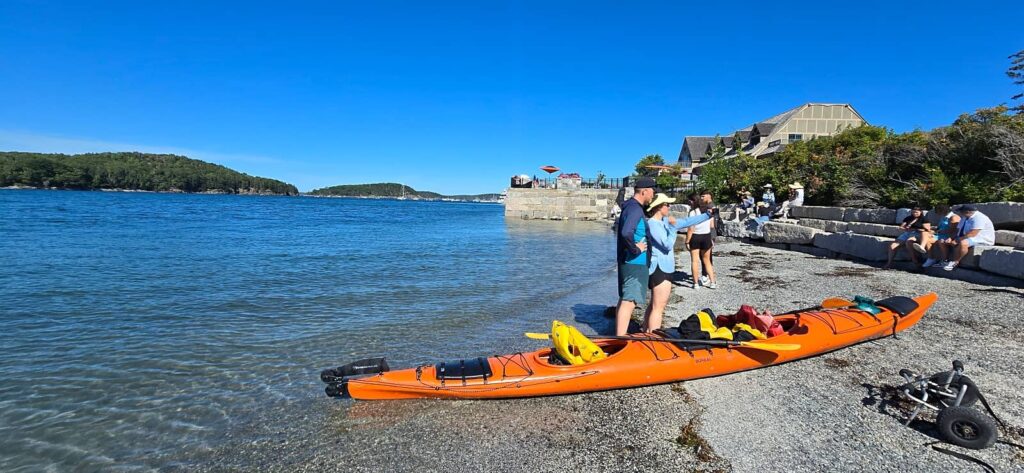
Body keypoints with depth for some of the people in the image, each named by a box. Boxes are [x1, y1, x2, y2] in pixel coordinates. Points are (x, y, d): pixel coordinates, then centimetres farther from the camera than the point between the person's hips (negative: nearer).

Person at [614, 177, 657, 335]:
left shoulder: (631, 207, 14)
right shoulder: (635, 209, -18)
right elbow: (626, 233, -35)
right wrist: (636, 249, -21)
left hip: (627, 262, 10)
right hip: (635, 263, -10)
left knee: (624, 299, 16)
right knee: (629, 302, -10)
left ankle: (619, 337, 26)